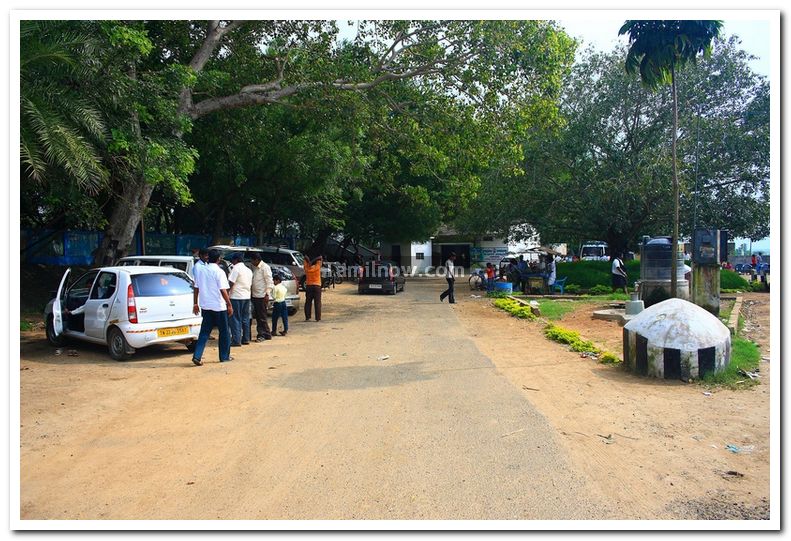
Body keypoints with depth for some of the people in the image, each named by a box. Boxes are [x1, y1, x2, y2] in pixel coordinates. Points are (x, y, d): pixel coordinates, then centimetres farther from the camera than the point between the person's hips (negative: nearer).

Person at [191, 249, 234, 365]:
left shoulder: (201, 271, 6)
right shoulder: (219, 272, -12)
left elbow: (196, 289, 9)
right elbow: (223, 291, -16)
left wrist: (196, 304, 16)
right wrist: (229, 305, -11)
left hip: (205, 306, 5)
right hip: (218, 306, -5)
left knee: (204, 332, 8)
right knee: (224, 332, 9)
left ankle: (197, 356, -4)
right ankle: (224, 356, 17)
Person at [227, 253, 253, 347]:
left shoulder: (236, 268, -10)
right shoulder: (249, 270, 14)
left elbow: (230, 283, -16)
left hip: (236, 297, -7)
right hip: (247, 297, 8)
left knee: (236, 319, -4)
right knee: (245, 318, 13)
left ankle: (236, 340, -6)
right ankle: (246, 339, 16)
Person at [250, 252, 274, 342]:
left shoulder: (265, 267, -10)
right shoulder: (254, 268, 15)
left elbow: (269, 282, -13)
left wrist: (267, 294, -18)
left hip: (262, 296, -8)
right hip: (255, 296, 8)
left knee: (262, 317, -4)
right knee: (257, 316, 10)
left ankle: (262, 335, 3)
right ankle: (264, 334, 17)